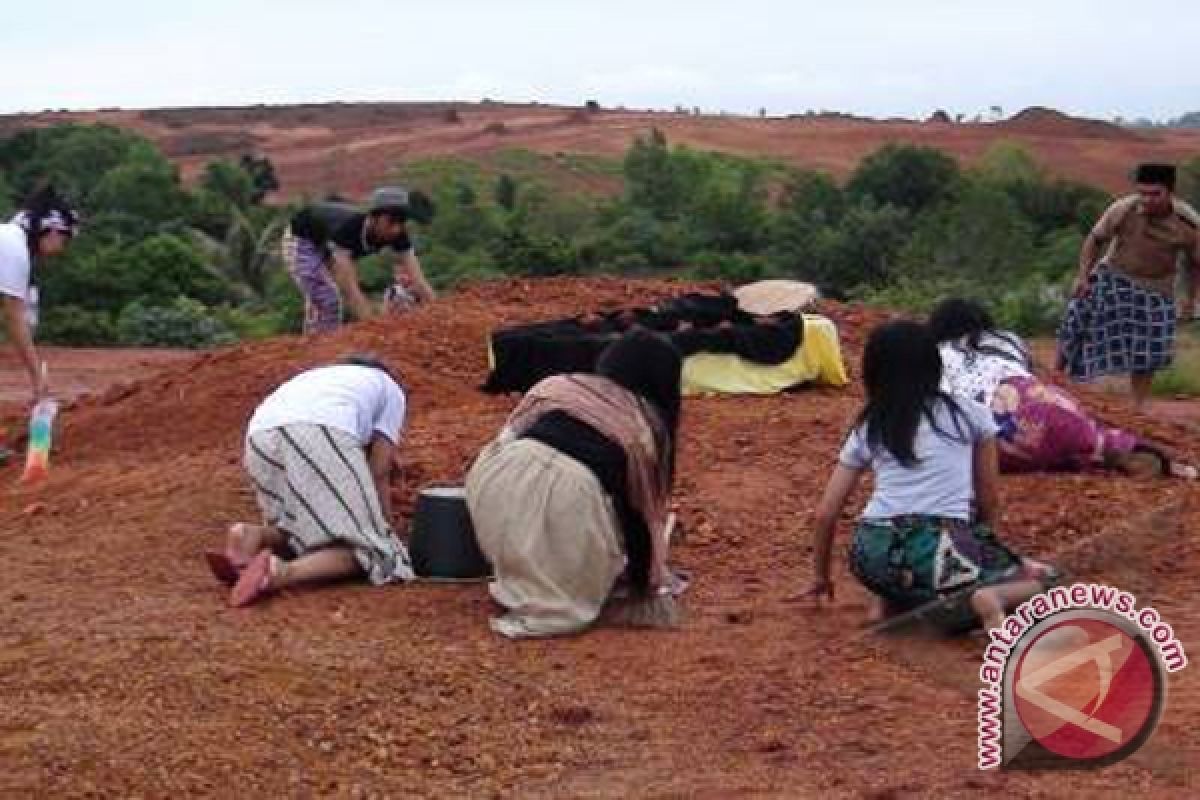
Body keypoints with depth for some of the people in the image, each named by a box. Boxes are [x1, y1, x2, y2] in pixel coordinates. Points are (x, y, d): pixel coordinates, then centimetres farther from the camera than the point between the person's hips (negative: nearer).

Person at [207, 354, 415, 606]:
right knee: (362, 550, 2)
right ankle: (281, 572, -24)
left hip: (261, 436, 6)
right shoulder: (391, 390, 32)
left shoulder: (315, 380, 44)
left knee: (302, 534, 26)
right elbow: (379, 475, 22)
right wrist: (386, 536, 30)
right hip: (322, 436, -6)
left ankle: (252, 536, -5)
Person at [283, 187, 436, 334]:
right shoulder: (346, 228, -45)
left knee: (318, 304, 19)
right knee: (328, 302, -21)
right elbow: (350, 289, -49)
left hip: (326, 246, 6)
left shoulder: (397, 233, -30)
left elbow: (419, 282, -31)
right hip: (301, 240, -6)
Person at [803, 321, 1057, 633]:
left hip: (871, 557, 3)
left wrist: (822, 576, 30)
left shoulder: (867, 430, 17)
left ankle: (892, 598, 6)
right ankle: (988, 599, -15)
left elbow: (825, 514, 16)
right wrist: (984, 548, 34)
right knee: (1040, 576, 15)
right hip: (940, 548, -3)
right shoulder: (970, 414, 12)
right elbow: (989, 502, 17)